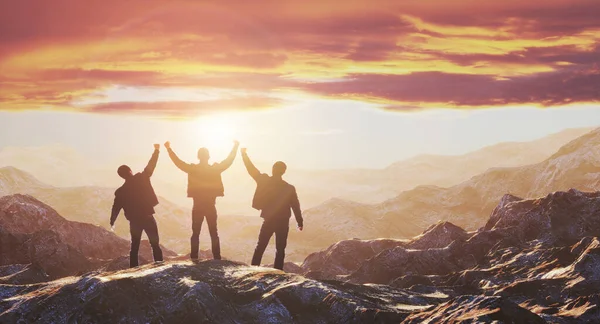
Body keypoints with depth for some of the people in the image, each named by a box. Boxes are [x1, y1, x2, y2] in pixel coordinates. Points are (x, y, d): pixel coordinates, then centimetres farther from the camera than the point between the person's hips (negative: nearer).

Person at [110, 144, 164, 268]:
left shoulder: (121, 191, -2)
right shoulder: (142, 178, -9)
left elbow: (116, 208, 3)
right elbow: (151, 165, 0)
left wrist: (112, 222, 17)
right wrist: (156, 150, 13)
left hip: (134, 221, 2)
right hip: (148, 218, -2)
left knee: (135, 247, 12)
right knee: (155, 245, 4)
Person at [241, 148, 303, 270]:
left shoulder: (264, 181, -6)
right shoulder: (289, 188, -8)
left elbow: (251, 169, 4)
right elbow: (295, 206, -5)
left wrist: (244, 154, 16)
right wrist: (300, 222, 4)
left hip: (268, 221, 1)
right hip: (283, 222, -1)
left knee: (260, 247, 9)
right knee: (280, 249, 5)